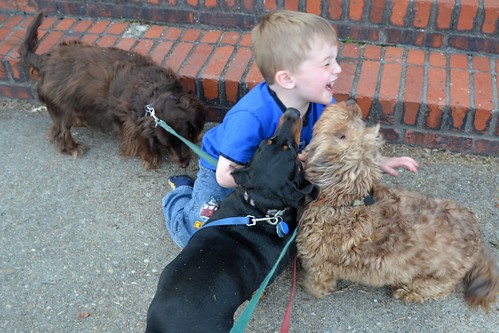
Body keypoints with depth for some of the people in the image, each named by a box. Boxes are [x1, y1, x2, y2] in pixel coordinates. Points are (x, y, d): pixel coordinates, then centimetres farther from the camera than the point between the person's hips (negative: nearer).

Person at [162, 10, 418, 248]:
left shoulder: (320, 102, -23)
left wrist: (377, 162, -18)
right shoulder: (250, 117, -42)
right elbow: (226, 175, -35)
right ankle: (182, 190, 25)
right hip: (223, 170, -5)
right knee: (196, 237, -5)